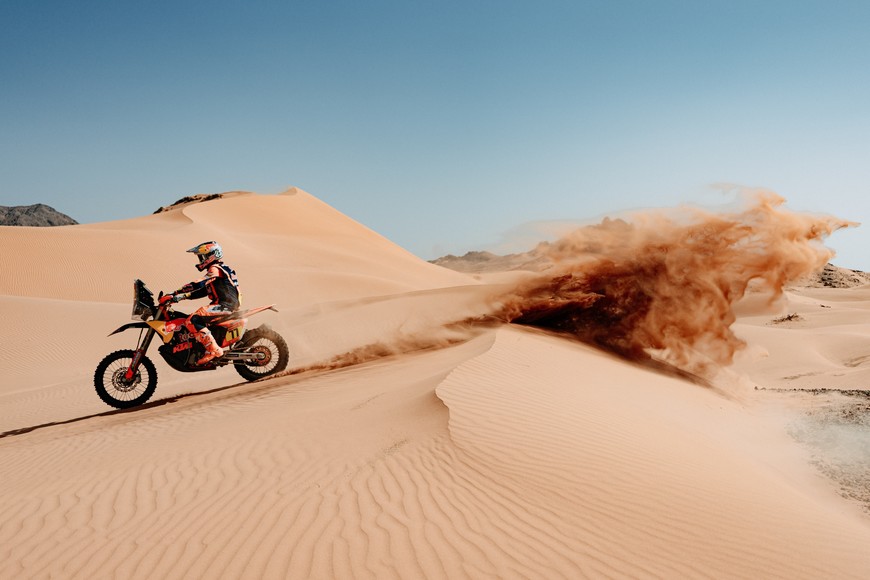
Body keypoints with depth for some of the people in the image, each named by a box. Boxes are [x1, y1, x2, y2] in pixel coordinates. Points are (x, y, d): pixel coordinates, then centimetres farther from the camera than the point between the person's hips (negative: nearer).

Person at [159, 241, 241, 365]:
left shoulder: (215, 269, -9)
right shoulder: (216, 269, 23)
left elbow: (198, 284, -22)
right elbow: (203, 291, 21)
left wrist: (175, 294, -22)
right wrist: (182, 297, 12)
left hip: (226, 305, -11)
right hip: (222, 305, 11)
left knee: (192, 320, -23)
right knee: (194, 320, 18)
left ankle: (213, 350, -25)